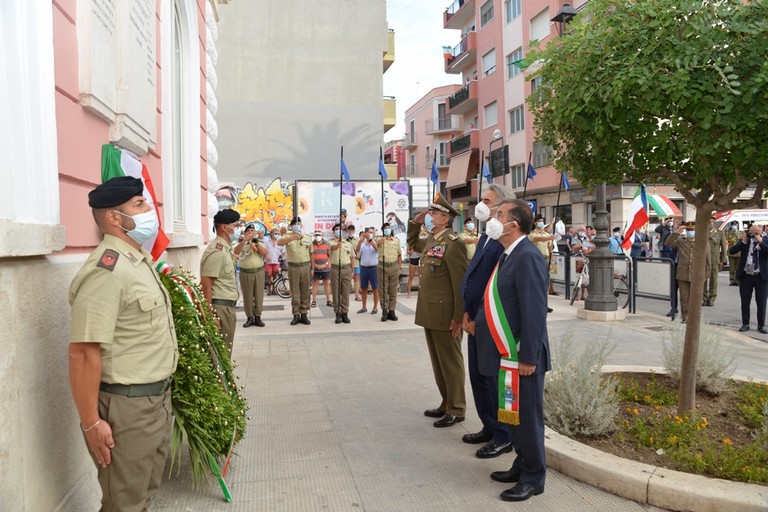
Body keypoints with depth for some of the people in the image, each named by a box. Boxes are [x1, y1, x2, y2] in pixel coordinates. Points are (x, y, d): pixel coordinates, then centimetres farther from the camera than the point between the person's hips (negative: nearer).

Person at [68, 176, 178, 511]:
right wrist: (90, 422, -21)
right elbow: (84, 352, -26)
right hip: (125, 406, -9)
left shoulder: (138, 260, 10)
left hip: (156, 397, 9)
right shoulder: (106, 270, -23)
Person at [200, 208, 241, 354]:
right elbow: (205, 284, -22)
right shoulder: (217, 251, -18)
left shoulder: (224, 248, 14)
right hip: (220, 307, -10)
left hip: (227, 306, 10)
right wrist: (210, 314, -24)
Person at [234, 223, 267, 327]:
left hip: (258, 272, 1)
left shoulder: (260, 243, 10)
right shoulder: (241, 243, 7)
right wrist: (245, 240, -25)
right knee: (247, 296, 2)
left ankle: (257, 317, 10)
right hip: (245, 273, 0)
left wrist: (256, 242, -13)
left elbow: (264, 254, -6)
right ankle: (249, 318, 10)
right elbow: (236, 251, -15)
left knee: (259, 295, 2)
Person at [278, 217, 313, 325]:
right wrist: (293, 237, -33)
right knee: (294, 292, 4)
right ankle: (296, 315, 11)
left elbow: (311, 254, 12)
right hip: (293, 267, -2)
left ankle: (304, 314, 14)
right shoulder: (288, 237, 0)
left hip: (305, 266, 2)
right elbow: (279, 243, -22)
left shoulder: (308, 238, 8)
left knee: (305, 291, 6)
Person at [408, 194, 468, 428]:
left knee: (450, 363, 3)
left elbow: (461, 284, -18)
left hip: (445, 316, -9)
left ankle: (456, 410, 16)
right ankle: (446, 404, 30)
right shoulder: (431, 240, 11)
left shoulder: (452, 244, -16)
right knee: (438, 362, 17)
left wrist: (458, 318, -19)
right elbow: (413, 243, 34)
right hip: (429, 314, 9)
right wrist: (415, 222, 15)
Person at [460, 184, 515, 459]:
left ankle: (503, 437, 20)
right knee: (478, 377, 18)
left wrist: (478, 321, -16)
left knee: (494, 380, 4)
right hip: (475, 323, 9)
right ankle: (489, 428, 34)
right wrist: (467, 314, 8)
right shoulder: (485, 237, 11)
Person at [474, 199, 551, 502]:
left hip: (522, 355, -9)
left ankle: (533, 478, 20)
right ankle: (522, 466, 35)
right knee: (514, 413, 19)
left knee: (527, 415, 4)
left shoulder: (527, 256, -20)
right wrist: (479, 320, 14)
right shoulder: (509, 255, 11)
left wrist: (528, 358, -22)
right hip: (508, 353, 9)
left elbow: (534, 312, -23)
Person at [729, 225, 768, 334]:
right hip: (745, 276, 1)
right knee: (745, 302, 7)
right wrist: (743, 242, -16)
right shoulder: (745, 240, 4)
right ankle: (745, 324, 16)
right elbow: (731, 251, -7)